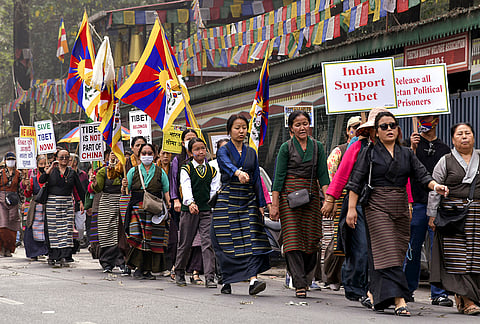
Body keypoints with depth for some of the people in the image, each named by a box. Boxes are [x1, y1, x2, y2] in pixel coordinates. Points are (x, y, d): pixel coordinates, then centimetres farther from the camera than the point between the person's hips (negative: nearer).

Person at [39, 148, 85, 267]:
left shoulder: (72, 172, 9)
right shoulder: (52, 171, 5)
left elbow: (80, 188, 12)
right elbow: (41, 180, -11)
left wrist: (81, 202, 4)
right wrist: (51, 168, -14)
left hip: (67, 203, 1)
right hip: (53, 203, -1)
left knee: (66, 230, -8)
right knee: (53, 229, 0)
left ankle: (63, 257, -11)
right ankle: (52, 256, 10)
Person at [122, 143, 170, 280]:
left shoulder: (160, 172, 11)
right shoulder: (133, 171, 12)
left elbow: (166, 192, 9)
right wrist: (124, 186, -11)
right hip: (137, 208, 0)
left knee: (153, 240, -4)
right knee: (137, 238, -12)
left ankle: (148, 269, 3)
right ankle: (138, 267, -5)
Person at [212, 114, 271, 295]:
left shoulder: (251, 152, 14)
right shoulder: (224, 151, 0)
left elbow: (257, 179, 14)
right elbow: (227, 165, -23)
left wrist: (261, 204, 7)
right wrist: (238, 173, -46)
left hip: (249, 201, 3)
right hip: (227, 201, -3)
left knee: (251, 239, -11)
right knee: (227, 242, -2)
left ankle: (253, 280, -21)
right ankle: (226, 282, 13)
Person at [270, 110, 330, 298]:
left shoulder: (317, 147, 8)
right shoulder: (286, 147, 0)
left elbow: (323, 175, 6)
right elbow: (279, 177, -3)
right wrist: (274, 205, -8)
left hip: (311, 195, 3)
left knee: (312, 240, 2)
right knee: (293, 239, -8)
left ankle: (299, 275, 27)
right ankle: (300, 285, -8)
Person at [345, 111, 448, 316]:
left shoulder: (406, 154, 12)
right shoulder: (369, 153, 1)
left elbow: (421, 174, 3)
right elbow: (356, 182, -1)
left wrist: (436, 186, -18)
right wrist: (351, 208, -9)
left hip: (400, 207, 5)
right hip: (377, 207, -5)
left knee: (398, 252, 7)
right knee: (387, 253, -14)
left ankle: (375, 293, 24)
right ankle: (399, 300, -22)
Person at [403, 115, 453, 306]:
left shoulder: (444, 149, 16)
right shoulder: (410, 143, 7)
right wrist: (412, 149, -18)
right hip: (416, 203, -2)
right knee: (413, 249, 3)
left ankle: (438, 293, -1)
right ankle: (408, 288, 17)